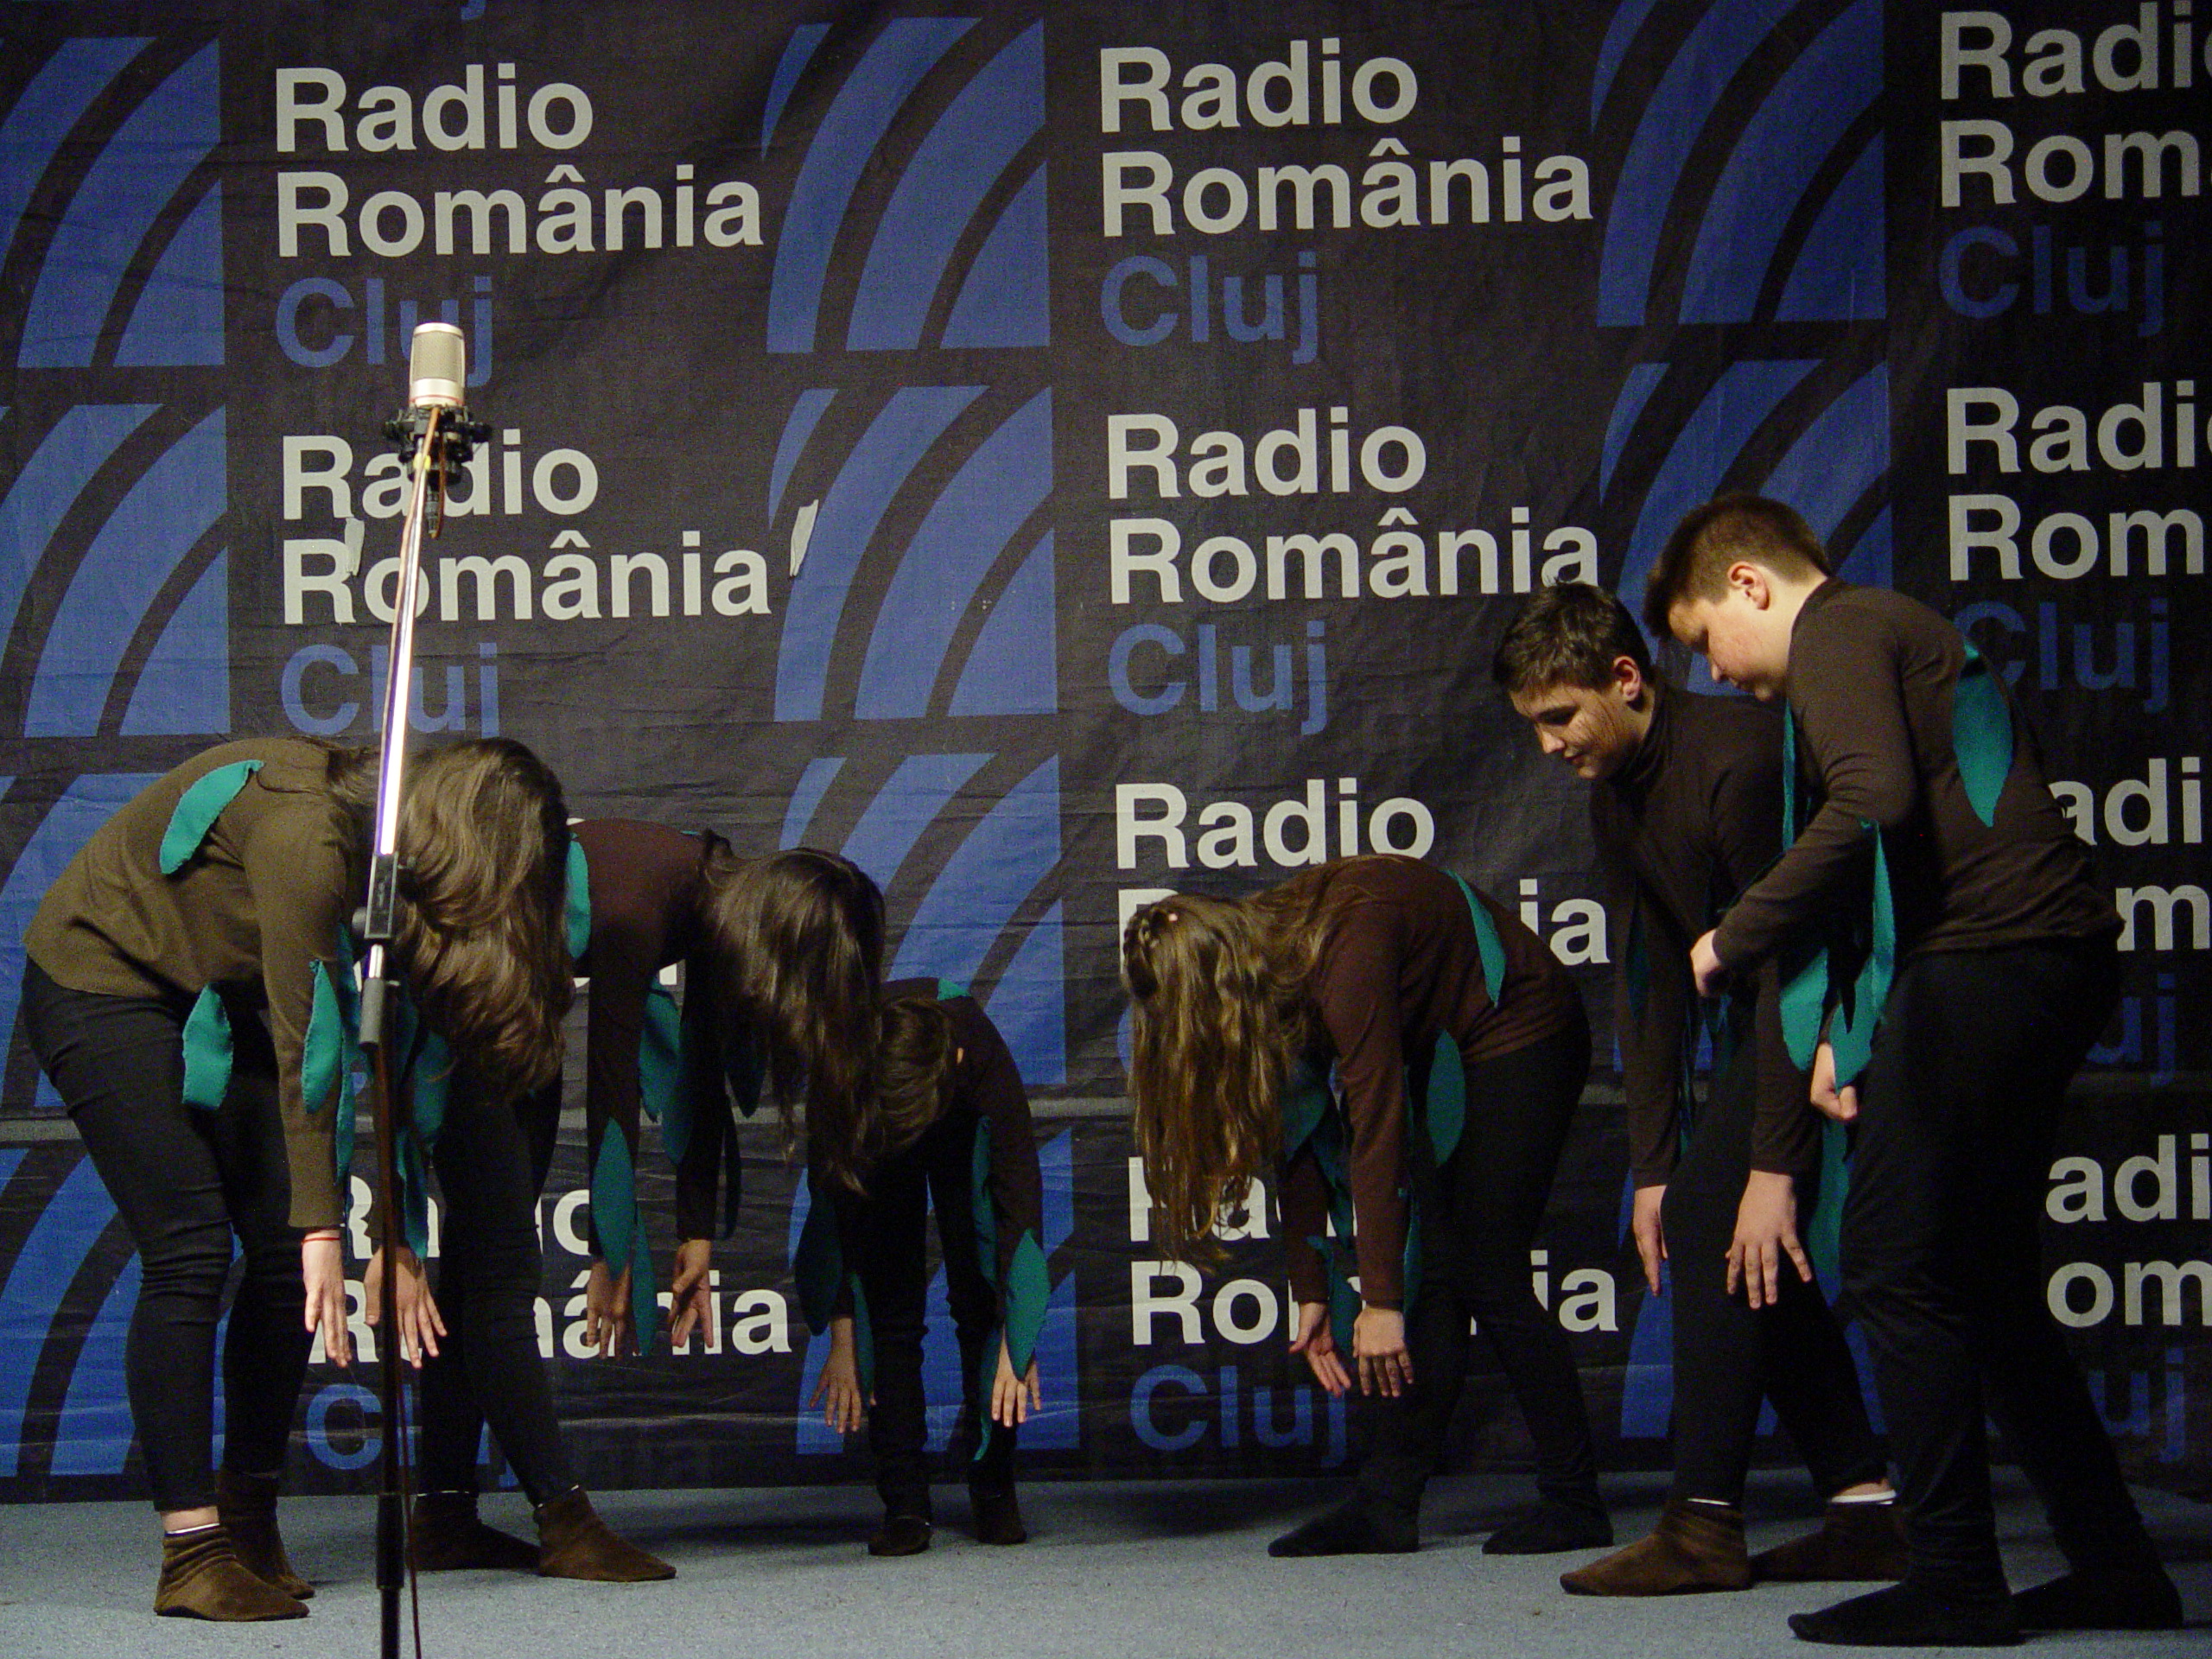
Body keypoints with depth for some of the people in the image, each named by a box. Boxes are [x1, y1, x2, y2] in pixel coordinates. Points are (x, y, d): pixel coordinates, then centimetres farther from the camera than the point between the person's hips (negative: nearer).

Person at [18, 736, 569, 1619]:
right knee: (190, 1251, -17)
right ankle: (192, 1555, -14)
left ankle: (250, 1529, 9)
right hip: (99, 983, -8)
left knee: (284, 1249, -1)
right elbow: (305, 1043, -30)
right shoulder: (303, 830, -31)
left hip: (213, 1002, 8)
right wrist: (323, 1226, -29)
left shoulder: (377, 832, -4)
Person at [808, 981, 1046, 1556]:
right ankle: (904, 1499, -9)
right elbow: (833, 1202, -27)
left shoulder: (983, 1057, -41)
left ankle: (992, 1485, 1)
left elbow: (1018, 1193, -32)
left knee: (980, 1295, -10)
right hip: (868, 1134, 0)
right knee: (888, 1302, -12)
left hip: (966, 1123, 0)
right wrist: (842, 1340, -26)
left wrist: (1016, 1340, -33)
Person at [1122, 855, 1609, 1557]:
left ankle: (1574, 1504, -5)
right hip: (1441, 1052, 8)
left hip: (1520, 1034, -8)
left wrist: (1381, 1302, -32)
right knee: (1429, 1272, -1)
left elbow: (1376, 1127, -34)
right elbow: (1301, 1136, -2)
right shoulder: (1269, 961, -6)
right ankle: (1387, 1505, -5)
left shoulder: (1344, 950, -33)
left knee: (1486, 1274, -11)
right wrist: (1311, 1292, -4)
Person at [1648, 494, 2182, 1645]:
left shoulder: (1838, 632, -2)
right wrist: (1850, 1029, 22)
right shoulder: (1900, 632, 28)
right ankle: (2113, 1569, 15)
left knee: (1898, 1266, -7)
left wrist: (1737, 939, -12)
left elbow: (1873, 805, -20)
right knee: (1984, 1279, 13)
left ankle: (1953, 1582, -7)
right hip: (2054, 961, 10)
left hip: (1986, 962, -10)